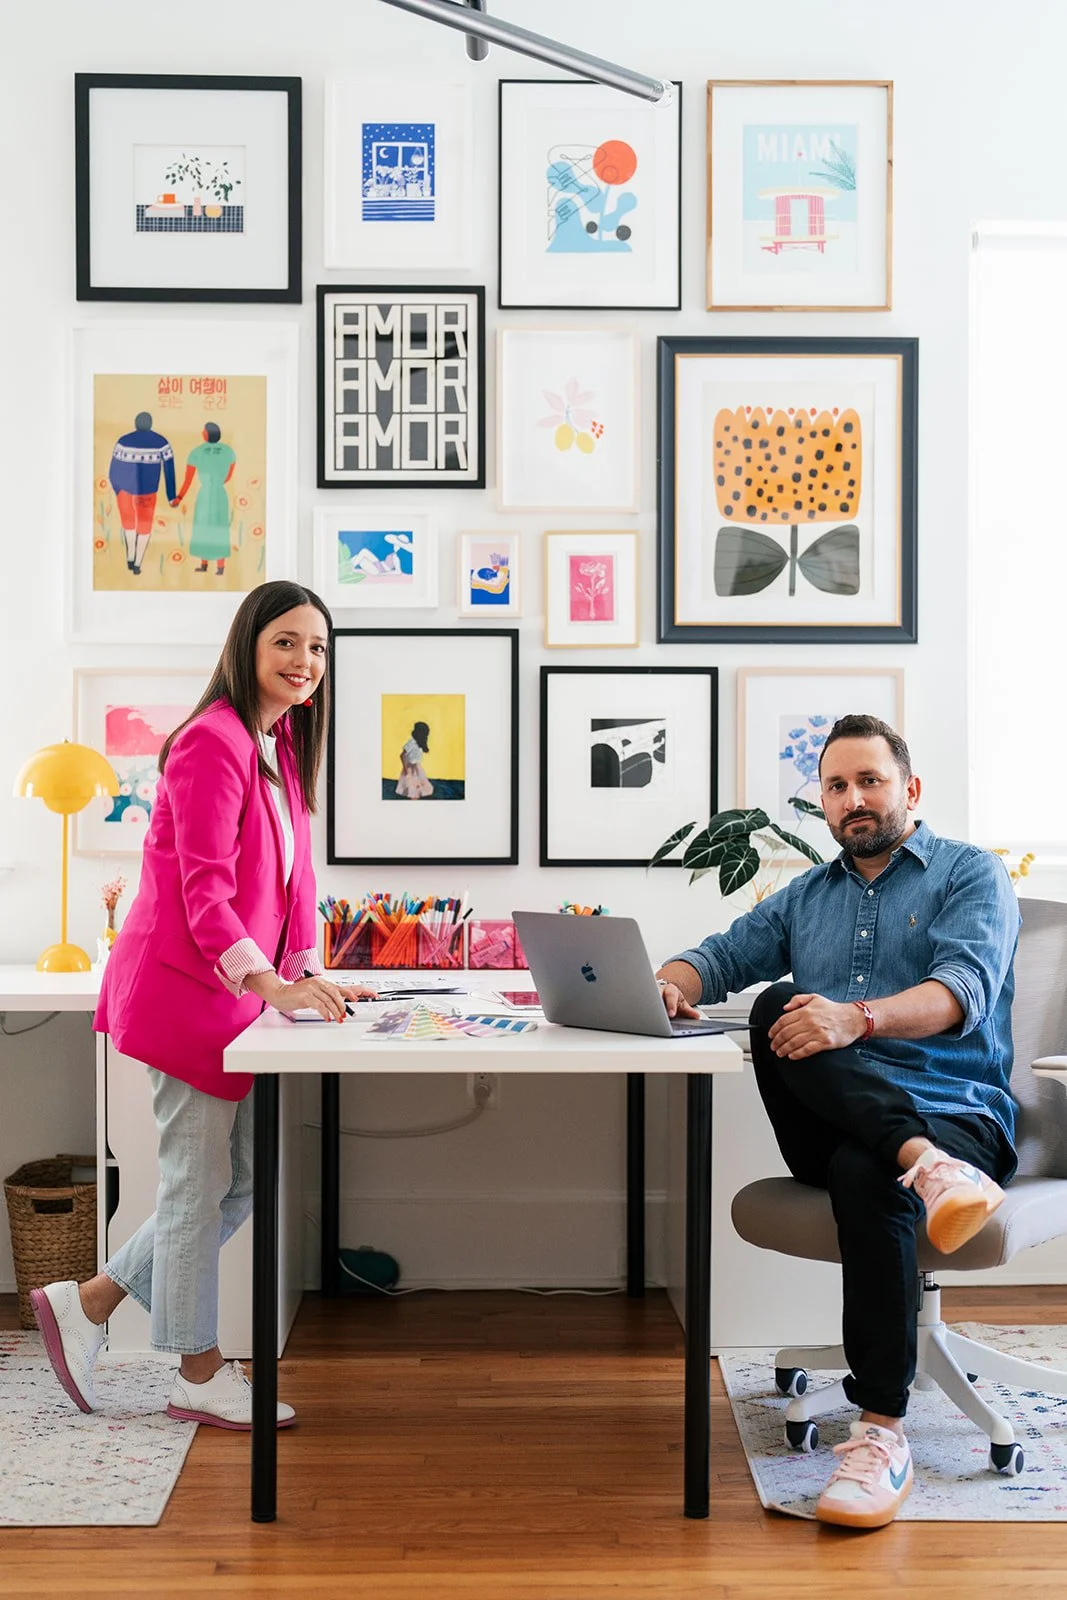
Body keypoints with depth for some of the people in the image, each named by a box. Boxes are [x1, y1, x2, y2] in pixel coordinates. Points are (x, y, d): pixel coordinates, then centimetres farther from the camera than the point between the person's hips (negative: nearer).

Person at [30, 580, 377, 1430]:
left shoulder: (280, 744, 13)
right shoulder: (213, 743, -17)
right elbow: (205, 892, -24)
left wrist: (309, 974, 6)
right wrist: (271, 984, -33)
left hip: (238, 990, 10)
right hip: (185, 987, -10)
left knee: (248, 1178, 16)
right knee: (199, 1182, 4)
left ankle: (88, 1303, 29)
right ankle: (200, 1374, 21)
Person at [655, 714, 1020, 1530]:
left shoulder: (972, 874, 8)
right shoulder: (806, 896, 26)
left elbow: (964, 990, -10)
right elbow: (721, 956, 19)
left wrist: (860, 1017, -30)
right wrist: (668, 984, -7)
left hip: (953, 1110, -4)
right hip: (830, 1120, 4)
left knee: (864, 1174, -38)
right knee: (777, 1007, -26)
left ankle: (882, 1432, -31)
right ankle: (924, 1166, -43)